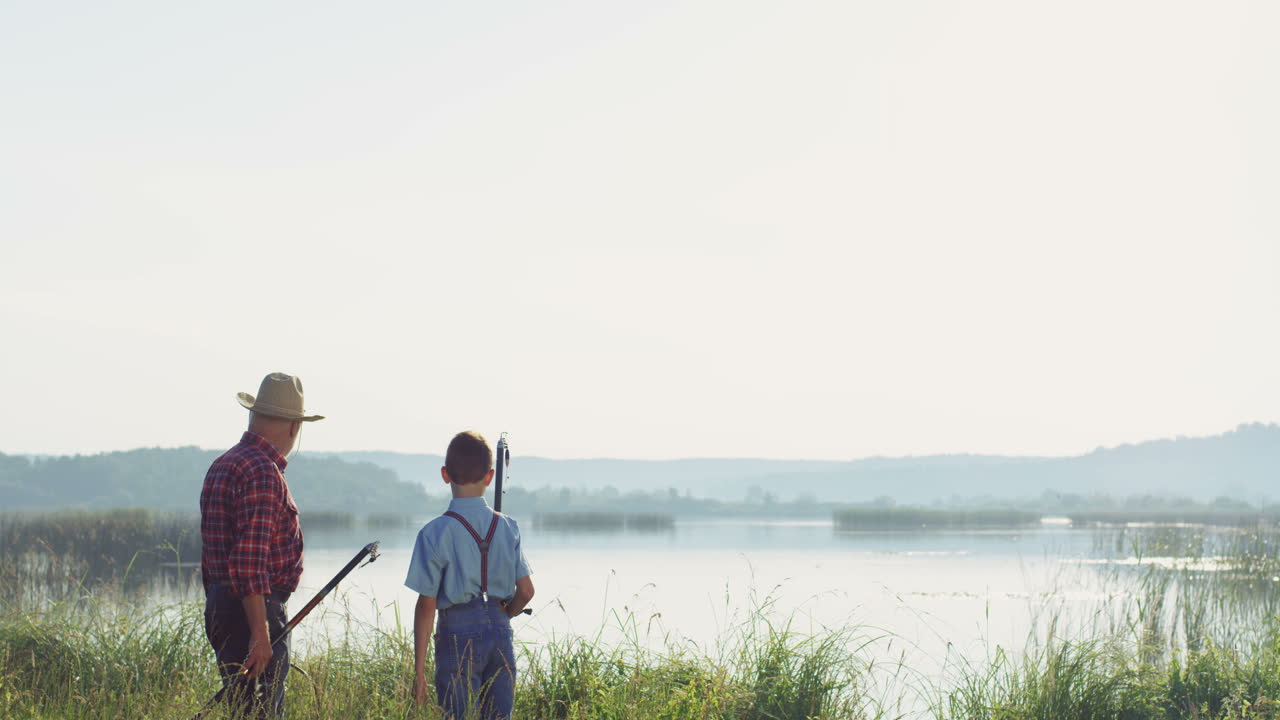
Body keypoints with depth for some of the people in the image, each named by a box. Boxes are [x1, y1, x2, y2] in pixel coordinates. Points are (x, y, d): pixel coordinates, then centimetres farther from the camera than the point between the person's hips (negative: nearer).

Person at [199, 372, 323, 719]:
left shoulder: (221, 465, 16)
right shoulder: (262, 472, -15)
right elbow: (249, 561, -23)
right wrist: (260, 632, -23)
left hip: (220, 608, 10)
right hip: (254, 610, -10)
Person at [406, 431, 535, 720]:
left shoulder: (434, 533, -8)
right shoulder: (508, 528, 3)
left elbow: (426, 606, -7)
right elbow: (526, 591, 3)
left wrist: (419, 671, -3)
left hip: (458, 635, -4)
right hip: (500, 636, 4)